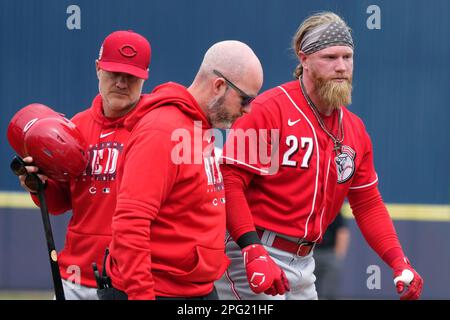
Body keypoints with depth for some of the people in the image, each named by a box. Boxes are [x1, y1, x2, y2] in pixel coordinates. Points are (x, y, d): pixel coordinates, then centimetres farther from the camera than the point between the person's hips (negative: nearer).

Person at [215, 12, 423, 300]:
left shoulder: (354, 130, 11)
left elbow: (368, 204, 17)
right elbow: (229, 181, -17)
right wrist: (254, 252, -27)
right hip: (249, 253, -8)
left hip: (303, 263, 8)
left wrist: (399, 263, 3)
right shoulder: (268, 110, -12)